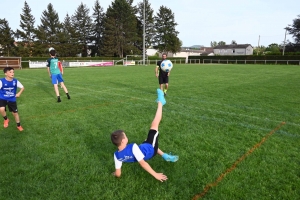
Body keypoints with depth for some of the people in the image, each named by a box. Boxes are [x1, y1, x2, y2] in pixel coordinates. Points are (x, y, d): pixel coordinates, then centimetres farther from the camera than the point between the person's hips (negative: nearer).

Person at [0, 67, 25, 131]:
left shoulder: (15, 81, -8)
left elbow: (22, 87, 6)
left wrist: (19, 93, -6)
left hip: (12, 99, 2)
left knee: (15, 112, 9)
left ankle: (18, 125, 29)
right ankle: (6, 119, 5)